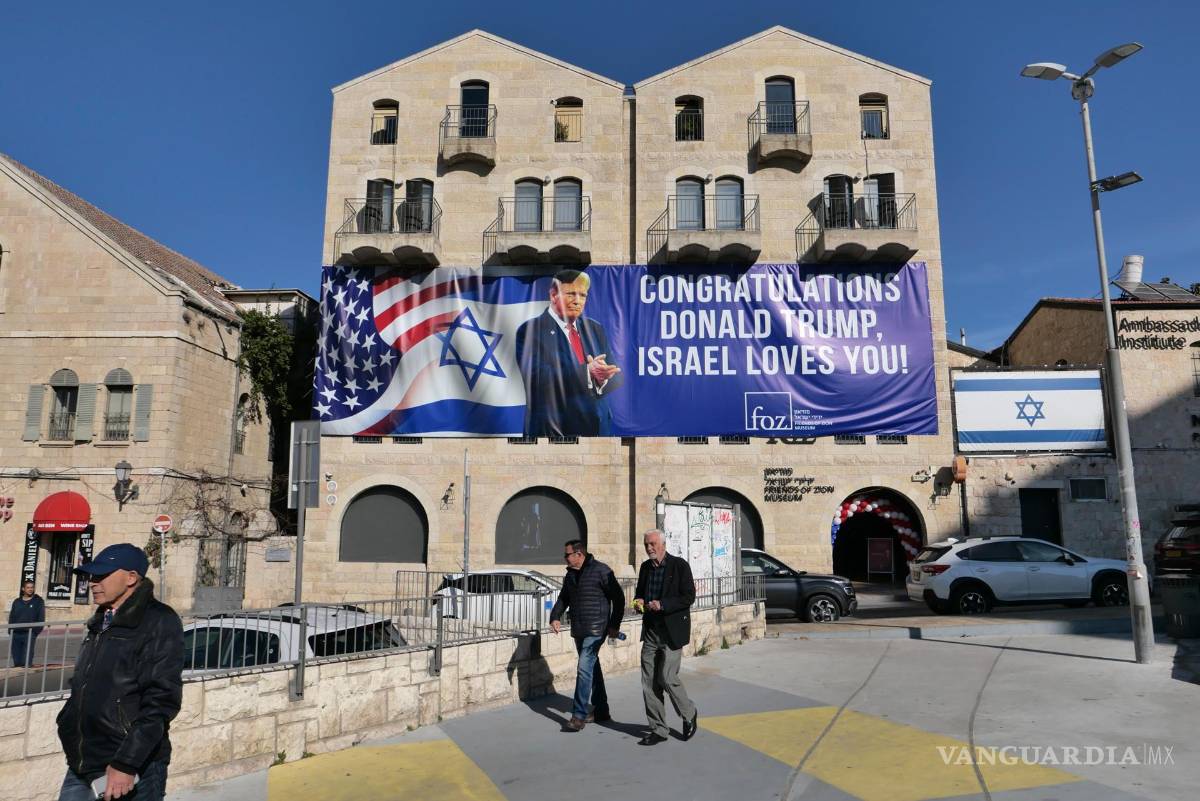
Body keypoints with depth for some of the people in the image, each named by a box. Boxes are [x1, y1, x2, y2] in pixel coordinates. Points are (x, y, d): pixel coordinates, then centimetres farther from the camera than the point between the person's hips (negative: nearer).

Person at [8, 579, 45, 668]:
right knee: (16, 654, 9)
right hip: (16, 633, 4)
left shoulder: (38, 601, 2)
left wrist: (37, 630, -10)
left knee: (27, 657, -6)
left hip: (30, 634, -4)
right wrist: (10, 630, 3)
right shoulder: (17, 601, 13)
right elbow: (12, 617, 14)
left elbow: (41, 617, -2)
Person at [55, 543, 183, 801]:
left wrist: (126, 765, -21)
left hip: (130, 770, -7)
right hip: (81, 769, 7)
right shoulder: (101, 623, 14)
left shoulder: (159, 622, -11)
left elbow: (161, 700, -18)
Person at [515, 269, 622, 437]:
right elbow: (537, 377, -21)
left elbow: (616, 378, 4)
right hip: (554, 429, -5)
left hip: (598, 426, 5)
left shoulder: (595, 329, 10)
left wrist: (603, 378, -19)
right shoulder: (530, 330, -7)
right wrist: (587, 372, -29)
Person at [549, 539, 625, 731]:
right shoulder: (570, 574, 11)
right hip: (578, 630, 8)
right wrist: (555, 616, 2)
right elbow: (563, 598, 19)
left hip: (595, 630, -8)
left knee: (584, 669, -14)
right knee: (592, 669, 15)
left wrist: (614, 625, -10)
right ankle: (601, 711, 25)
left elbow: (618, 598, -9)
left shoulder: (601, 571, -12)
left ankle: (579, 715, -10)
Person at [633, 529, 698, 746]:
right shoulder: (645, 567, 10)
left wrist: (662, 605, -21)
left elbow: (689, 596, -12)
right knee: (649, 682, 5)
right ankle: (658, 729, 16)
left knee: (667, 678, -7)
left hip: (672, 631, -6)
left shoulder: (679, 565, -8)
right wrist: (638, 601, -1)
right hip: (650, 631, 6)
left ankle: (689, 715, 20)